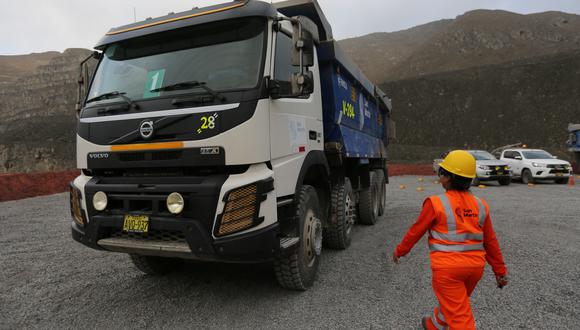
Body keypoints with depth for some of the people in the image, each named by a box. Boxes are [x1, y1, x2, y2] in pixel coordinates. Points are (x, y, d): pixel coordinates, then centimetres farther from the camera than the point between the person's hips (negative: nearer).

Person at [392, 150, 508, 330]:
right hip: (475, 265, 7)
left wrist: (400, 251, 10)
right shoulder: (480, 205, 3)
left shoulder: (436, 203, -13)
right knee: (453, 301, 28)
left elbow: (416, 231, -5)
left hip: (447, 267, -6)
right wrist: (500, 270, 17)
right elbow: (490, 242, 9)